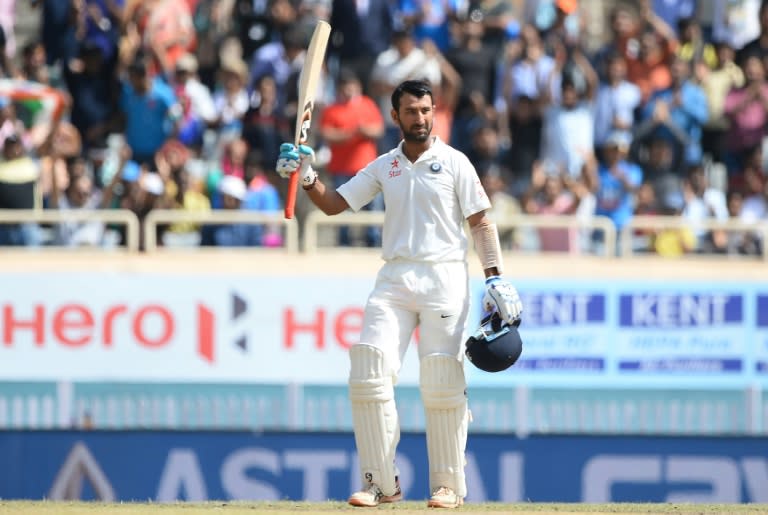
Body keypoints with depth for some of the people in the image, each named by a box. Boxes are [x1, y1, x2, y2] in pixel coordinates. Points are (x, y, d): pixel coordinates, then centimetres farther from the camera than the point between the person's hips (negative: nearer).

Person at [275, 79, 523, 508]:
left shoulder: (454, 163, 3)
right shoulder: (384, 167, 13)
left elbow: (481, 222, 1)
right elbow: (333, 204, 11)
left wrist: (495, 278, -8)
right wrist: (306, 176, -7)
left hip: (444, 278, -3)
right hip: (395, 279, 3)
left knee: (442, 382, -7)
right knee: (370, 372, -9)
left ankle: (449, 484, 3)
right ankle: (382, 483, -3)